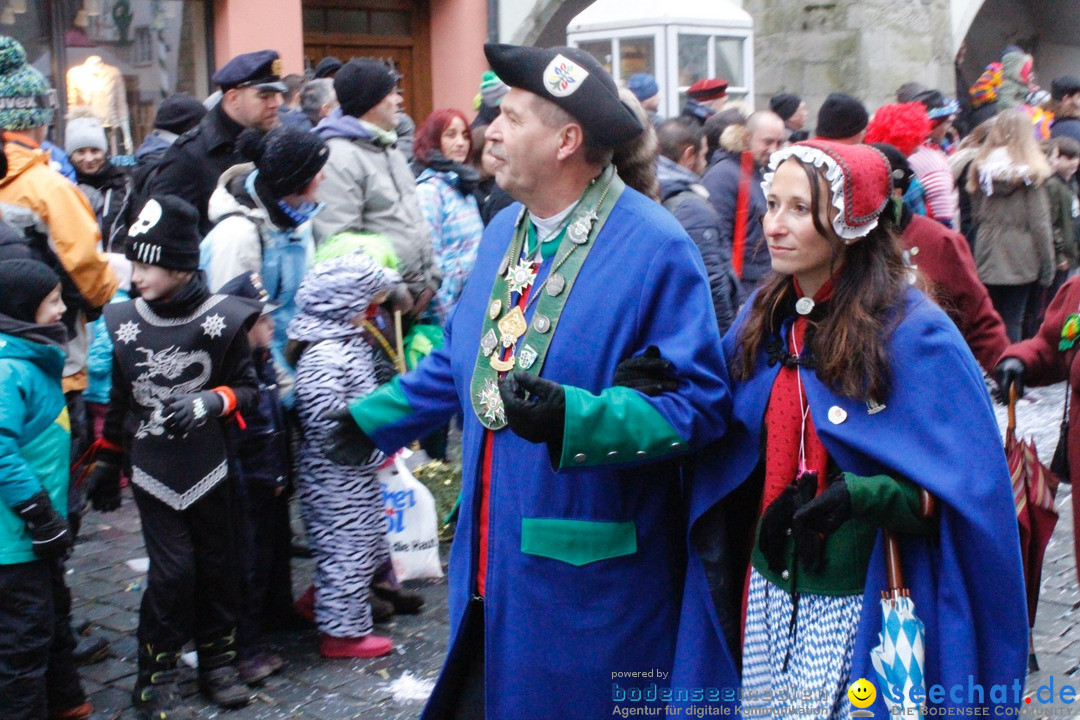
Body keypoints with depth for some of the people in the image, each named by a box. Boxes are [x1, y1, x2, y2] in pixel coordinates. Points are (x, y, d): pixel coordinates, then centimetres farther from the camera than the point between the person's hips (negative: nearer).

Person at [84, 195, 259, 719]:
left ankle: (217, 659, 29)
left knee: (217, 565, 9)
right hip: (152, 473, 0)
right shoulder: (123, 323, -2)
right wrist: (106, 463, 16)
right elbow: (117, 401, 10)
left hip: (209, 468, 0)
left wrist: (210, 401, -19)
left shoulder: (221, 320, -10)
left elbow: (246, 387, 1)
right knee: (172, 571, -5)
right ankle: (155, 676, 11)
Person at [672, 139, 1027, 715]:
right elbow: (727, 448, 13)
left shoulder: (914, 333, -12)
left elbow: (966, 491, -11)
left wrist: (860, 495, -26)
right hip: (769, 590, 5)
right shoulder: (762, 320, 5)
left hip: (861, 608, -5)